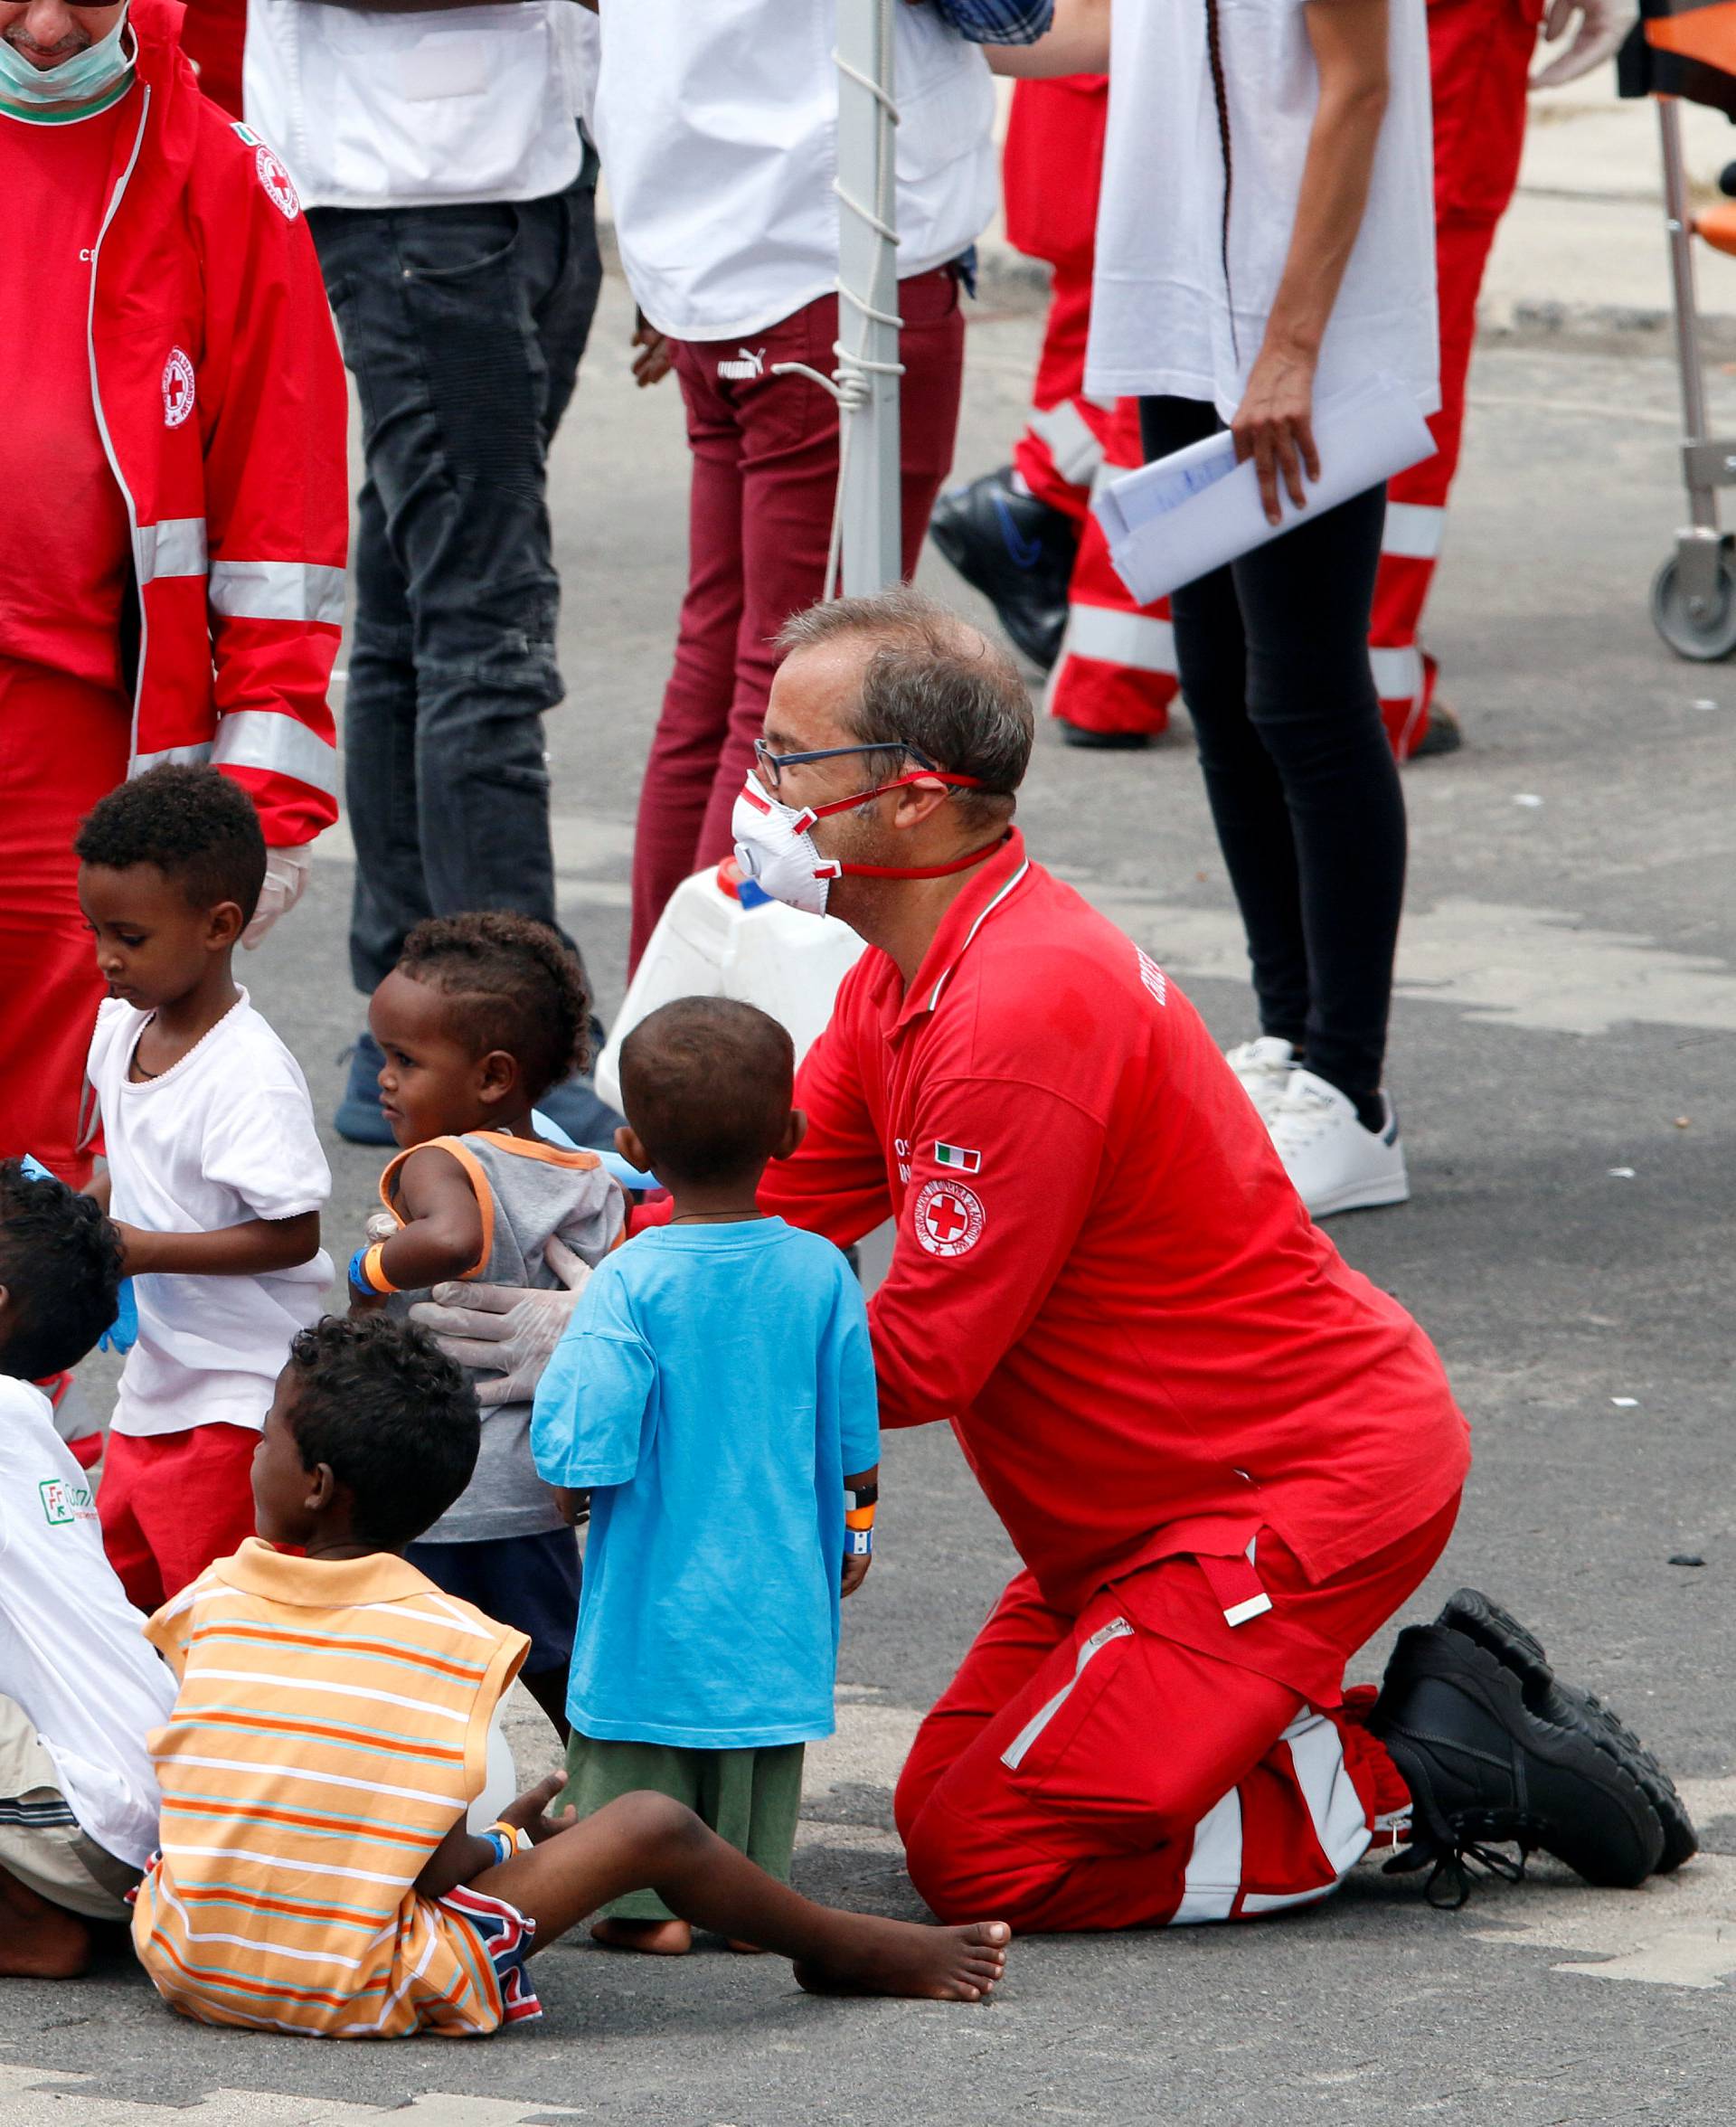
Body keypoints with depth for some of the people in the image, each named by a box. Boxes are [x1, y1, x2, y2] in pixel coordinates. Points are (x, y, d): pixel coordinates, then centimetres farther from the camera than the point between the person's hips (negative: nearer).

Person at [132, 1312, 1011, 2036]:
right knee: (653, 1826, 5)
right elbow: (439, 1862, -8)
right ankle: (846, 1950, 26)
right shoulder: (453, 1637, -6)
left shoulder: (210, 1602, 2)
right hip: (354, 1993, -3)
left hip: (183, 1966, 3)